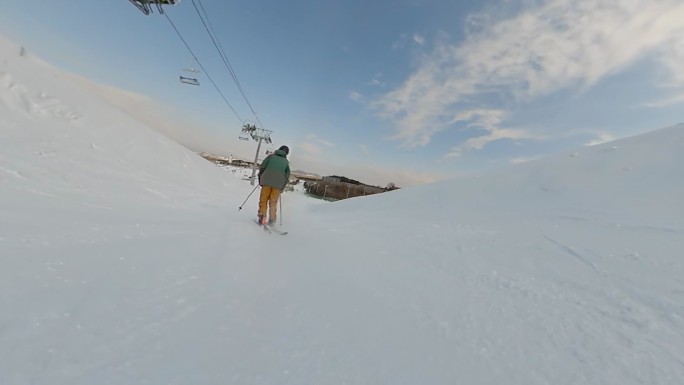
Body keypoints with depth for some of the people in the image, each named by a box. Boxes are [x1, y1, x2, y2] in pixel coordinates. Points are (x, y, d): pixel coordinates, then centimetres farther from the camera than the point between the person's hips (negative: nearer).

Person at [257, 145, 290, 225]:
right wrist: (282, 188, 17)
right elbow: (287, 175, 12)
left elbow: (262, 167, 5)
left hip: (267, 181, -1)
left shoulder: (271, 156, 14)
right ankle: (272, 220, 0)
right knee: (273, 202, 7)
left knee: (263, 200, 8)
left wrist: (260, 179, 14)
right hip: (278, 184, 1)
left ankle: (262, 216, -4)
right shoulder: (286, 162, 18)